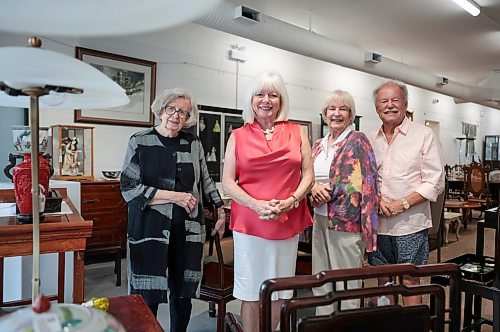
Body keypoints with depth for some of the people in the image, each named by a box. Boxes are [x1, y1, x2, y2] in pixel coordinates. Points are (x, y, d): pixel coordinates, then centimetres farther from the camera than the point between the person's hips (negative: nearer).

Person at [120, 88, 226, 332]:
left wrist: (220, 210, 16)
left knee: (183, 293, 11)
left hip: (188, 229, 3)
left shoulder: (193, 144, 8)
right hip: (150, 229, -3)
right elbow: (129, 188, -8)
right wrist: (175, 196, -12)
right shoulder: (140, 142, -2)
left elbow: (205, 180, 19)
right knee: (148, 296, 0)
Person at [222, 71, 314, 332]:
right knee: (251, 293, 6)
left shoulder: (296, 133, 7)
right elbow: (227, 181, -1)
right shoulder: (238, 136, 4)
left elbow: (308, 175, 7)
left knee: (278, 292, 12)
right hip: (249, 223, -1)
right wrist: (257, 205, -15)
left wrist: (290, 202, -11)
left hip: (288, 222, 2)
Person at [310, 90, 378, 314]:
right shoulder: (318, 145, 14)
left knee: (345, 284, 2)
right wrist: (314, 188, -8)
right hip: (320, 219, 7)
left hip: (346, 221, -7)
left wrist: (326, 192, -14)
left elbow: (361, 182, -14)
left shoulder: (357, 141, -6)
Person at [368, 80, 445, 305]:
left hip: (410, 223, -4)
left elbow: (435, 182, -6)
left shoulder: (424, 135, -2)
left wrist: (402, 204, -15)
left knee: (410, 280, 4)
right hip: (377, 223, 4)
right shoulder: (370, 140, 9)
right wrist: (376, 201, -8)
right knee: (383, 279, 14)